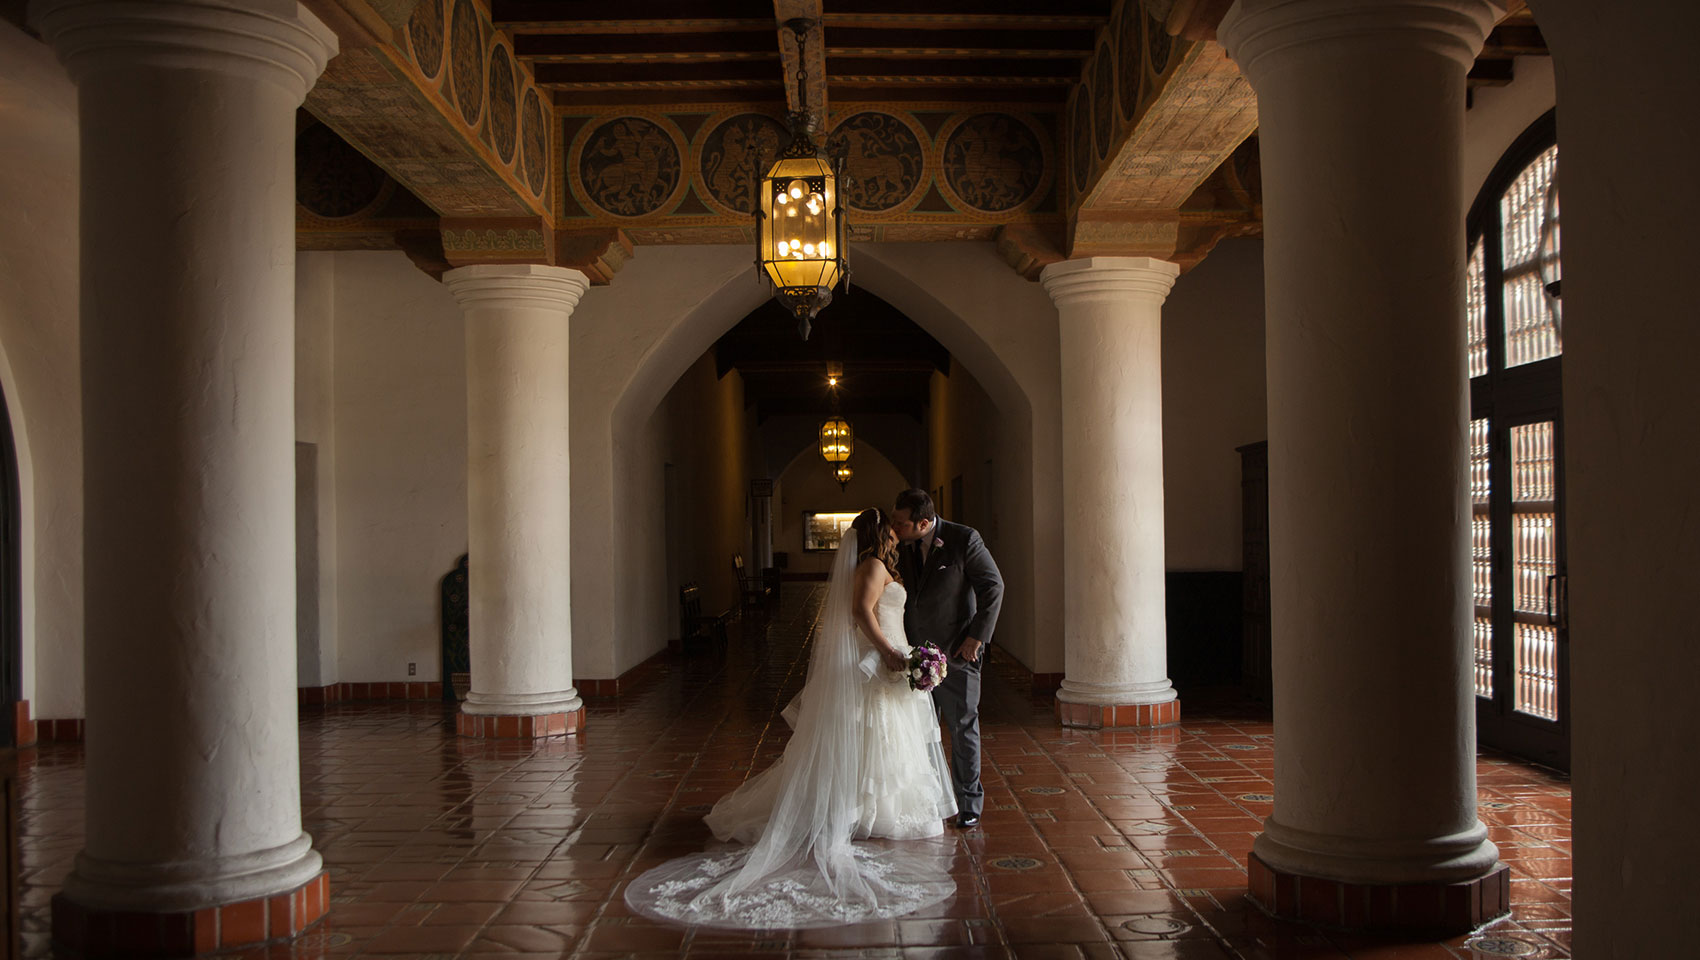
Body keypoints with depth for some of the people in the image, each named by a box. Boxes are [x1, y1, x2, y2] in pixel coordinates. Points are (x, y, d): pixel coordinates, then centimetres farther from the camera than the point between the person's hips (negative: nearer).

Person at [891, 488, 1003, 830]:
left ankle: (969, 805, 17)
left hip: (956, 652, -5)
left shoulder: (964, 539, -13)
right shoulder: (903, 548, 3)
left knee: (963, 727, 4)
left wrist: (977, 636, -13)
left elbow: (993, 586, -11)